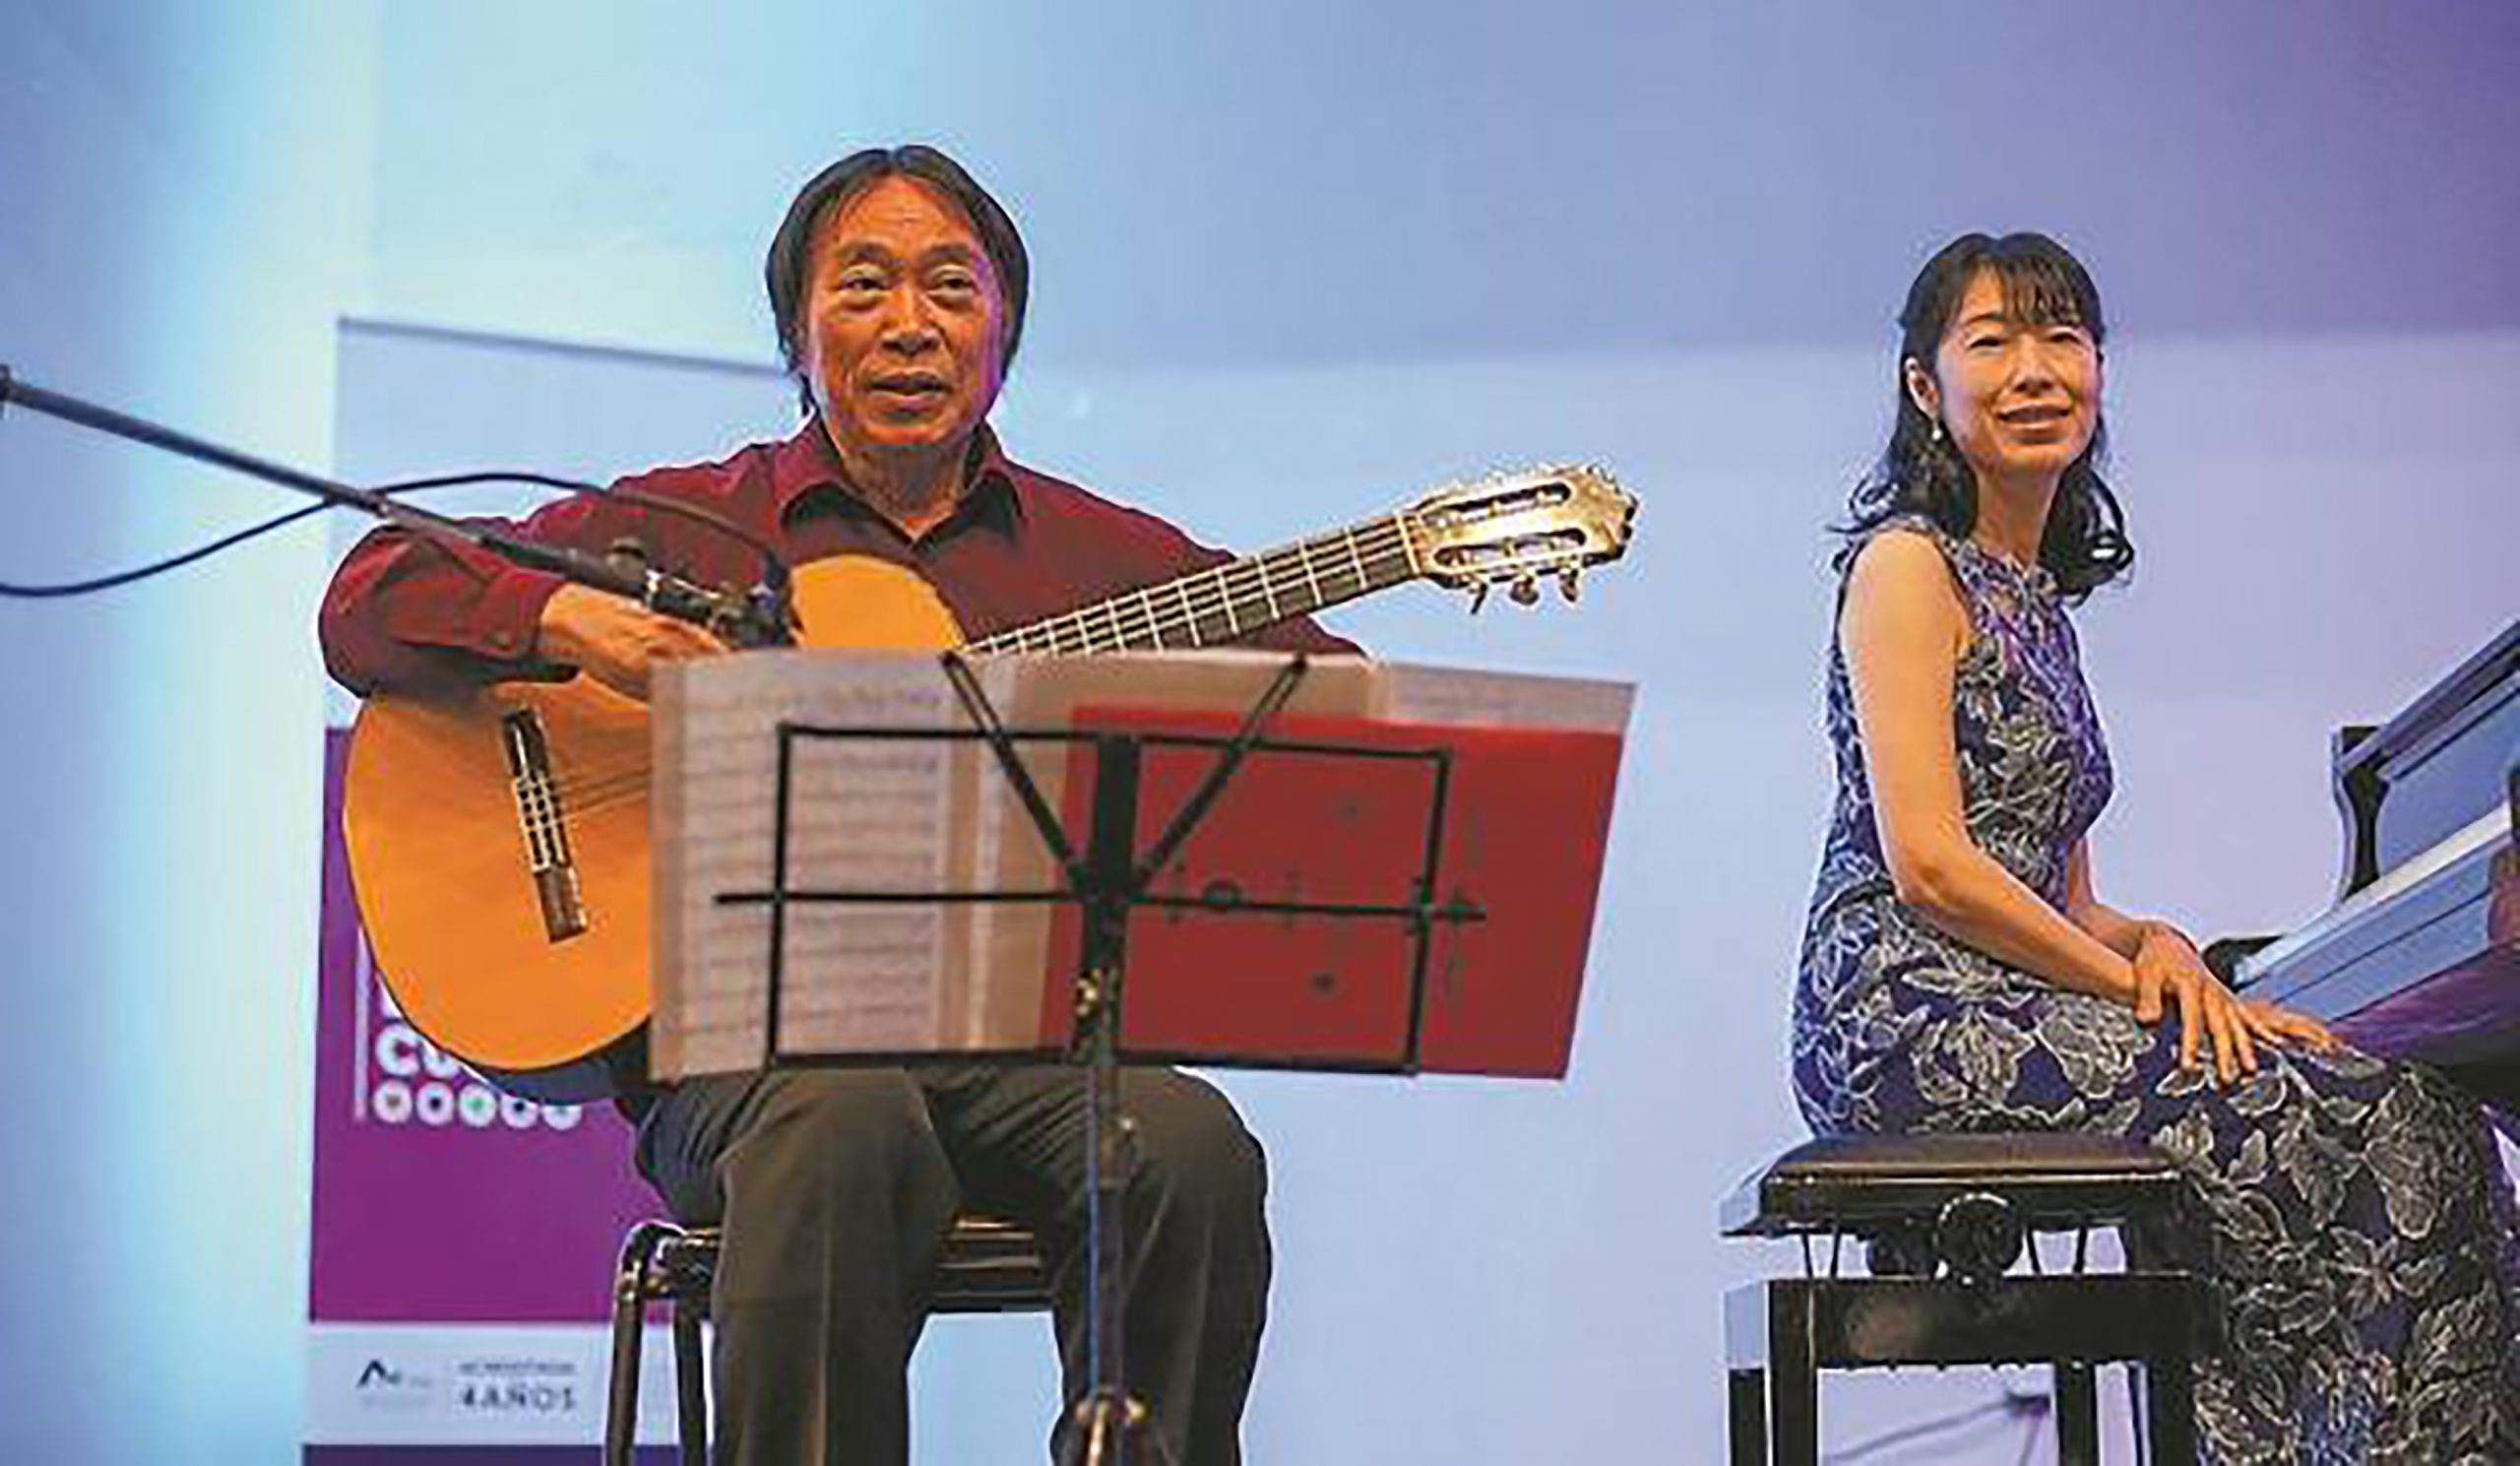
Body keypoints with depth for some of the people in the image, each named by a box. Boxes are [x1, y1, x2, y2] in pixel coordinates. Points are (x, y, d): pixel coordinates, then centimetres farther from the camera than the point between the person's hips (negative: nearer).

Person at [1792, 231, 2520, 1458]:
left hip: (2015, 1010, 8)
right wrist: (2135, 983, -10)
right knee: (2379, 1127, -19)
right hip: (1907, 1018, -8)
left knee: (2406, 1113, -11)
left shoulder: (2041, 597, 23)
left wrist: (2151, 944, -1)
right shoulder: (1906, 565, -2)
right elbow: (1929, 863, -13)